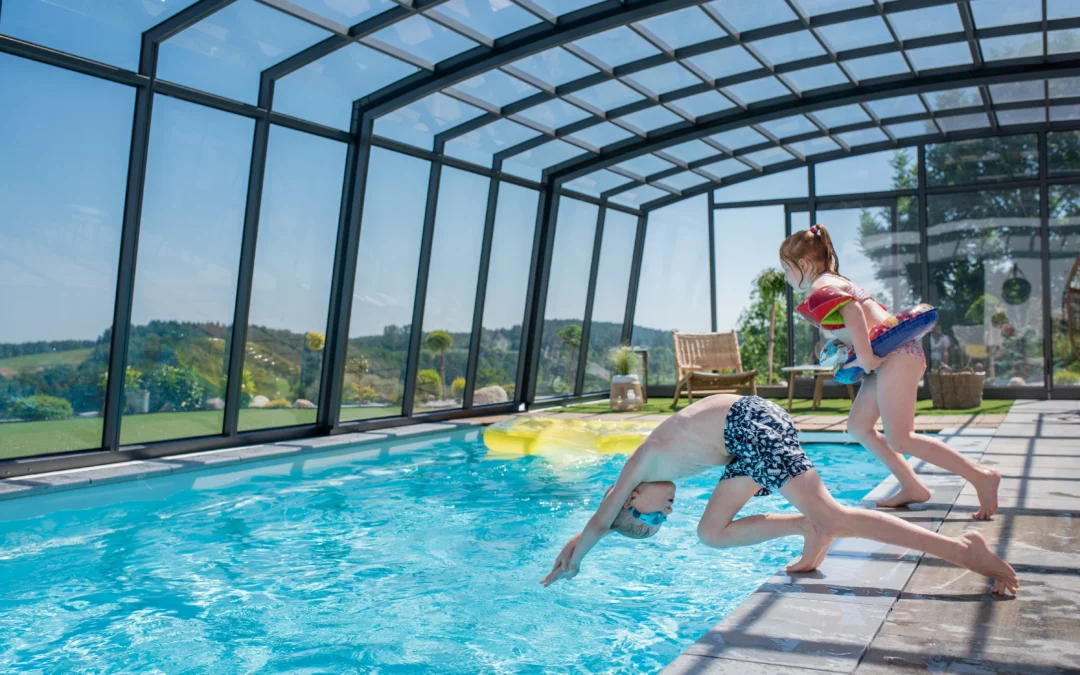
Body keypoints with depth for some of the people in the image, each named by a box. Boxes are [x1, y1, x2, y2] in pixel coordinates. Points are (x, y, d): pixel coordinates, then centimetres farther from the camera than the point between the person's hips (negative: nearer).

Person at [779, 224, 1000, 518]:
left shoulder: (820, 289, -10)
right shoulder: (835, 281, 21)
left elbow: (852, 310, -29)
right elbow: (873, 309, 27)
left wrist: (865, 356, -27)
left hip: (896, 353, -11)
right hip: (892, 353, 11)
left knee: (899, 439, -11)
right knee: (858, 426, 13)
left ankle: (981, 476, -7)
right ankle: (911, 487, 15)